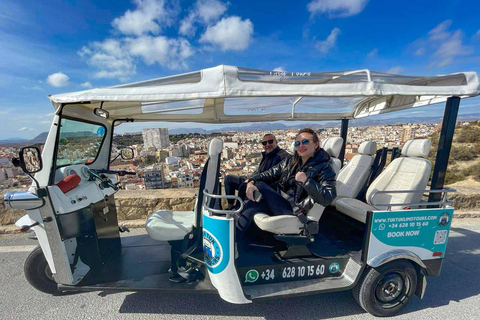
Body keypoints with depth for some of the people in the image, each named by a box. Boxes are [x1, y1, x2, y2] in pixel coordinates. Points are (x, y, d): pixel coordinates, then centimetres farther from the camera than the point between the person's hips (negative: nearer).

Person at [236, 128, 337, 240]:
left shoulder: (324, 169, -5)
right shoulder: (290, 162, 12)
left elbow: (328, 198, -16)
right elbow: (269, 174, 4)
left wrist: (306, 180, -24)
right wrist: (251, 182, -14)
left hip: (295, 211, -5)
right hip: (280, 204, 6)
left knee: (259, 186, -17)